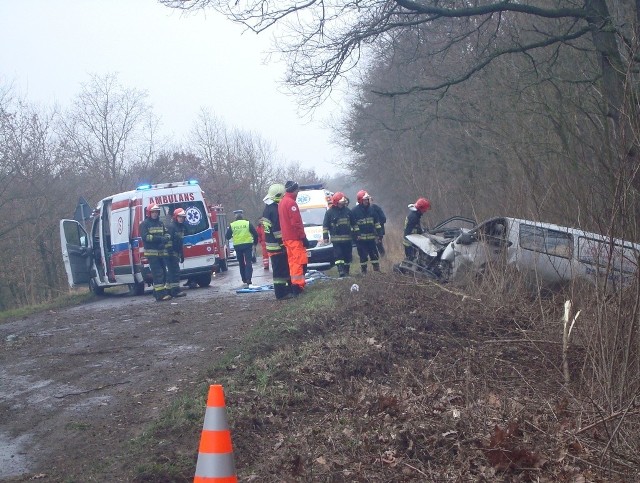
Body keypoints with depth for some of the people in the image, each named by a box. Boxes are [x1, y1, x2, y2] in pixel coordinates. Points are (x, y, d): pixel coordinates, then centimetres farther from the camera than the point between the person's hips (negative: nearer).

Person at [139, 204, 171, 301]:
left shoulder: (160, 223, 16)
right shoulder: (144, 224, -4)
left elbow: (166, 233, 20)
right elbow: (145, 237, -15)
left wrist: (166, 237, -6)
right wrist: (160, 238, -22)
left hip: (161, 251, 7)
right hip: (151, 252, -7)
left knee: (163, 273, 9)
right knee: (158, 273, -13)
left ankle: (157, 292, 20)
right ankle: (161, 294, -17)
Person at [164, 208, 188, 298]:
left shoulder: (181, 227, 18)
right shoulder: (171, 226, -13)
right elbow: (168, 240, -21)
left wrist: (182, 255, 24)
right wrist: (170, 253, -27)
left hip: (176, 253, 10)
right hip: (170, 253, -10)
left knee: (171, 272, 13)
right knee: (175, 271, -12)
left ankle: (169, 290, 18)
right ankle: (176, 290, -13)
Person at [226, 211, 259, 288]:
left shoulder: (232, 225, 1)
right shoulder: (248, 223, 0)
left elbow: (228, 236, 3)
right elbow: (255, 234, -1)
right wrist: (255, 242, 15)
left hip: (237, 246, 1)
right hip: (248, 245, -1)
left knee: (241, 263, 14)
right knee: (248, 262, -4)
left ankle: (244, 280, 20)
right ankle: (248, 280, -17)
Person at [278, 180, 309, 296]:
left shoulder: (282, 202, 17)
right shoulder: (291, 203, -15)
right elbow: (296, 222, -19)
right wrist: (303, 237, -15)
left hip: (287, 238, 10)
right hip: (295, 238, -10)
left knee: (293, 262, 13)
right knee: (300, 262, -10)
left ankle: (294, 285, 16)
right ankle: (297, 286, -15)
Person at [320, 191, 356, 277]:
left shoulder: (347, 211, 10)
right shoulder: (330, 212, -1)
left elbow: (353, 224, 17)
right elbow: (325, 226, 0)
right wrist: (325, 237, -6)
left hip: (348, 238, 4)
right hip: (336, 239, -4)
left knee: (348, 256, 7)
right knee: (339, 256, -13)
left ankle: (346, 272, 16)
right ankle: (341, 271, -20)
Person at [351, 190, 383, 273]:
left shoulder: (371, 209, 8)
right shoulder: (355, 211, -5)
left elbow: (377, 222, 13)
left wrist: (378, 233, 8)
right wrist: (356, 234, -11)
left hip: (371, 237, 4)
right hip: (360, 238, -4)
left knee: (374, 254, 5)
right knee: (363, 256, 0)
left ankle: (377, 270, 12)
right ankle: (363, 272, 9)